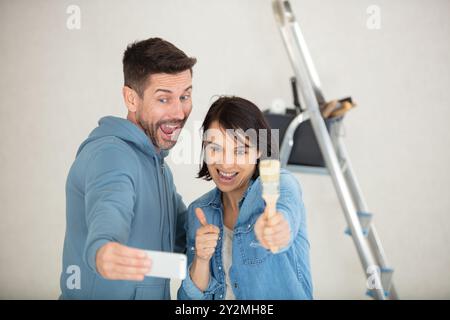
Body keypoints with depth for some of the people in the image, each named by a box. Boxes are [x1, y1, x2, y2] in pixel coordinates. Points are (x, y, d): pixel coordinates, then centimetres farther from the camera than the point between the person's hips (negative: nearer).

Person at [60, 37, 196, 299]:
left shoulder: (155, 161, 11)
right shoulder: (108, 154, -15)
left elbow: (183, 232, 10)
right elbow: (108, 212, -33)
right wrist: (102, 252, -51)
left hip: (152, 294, 7)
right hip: (100, 294, -7)